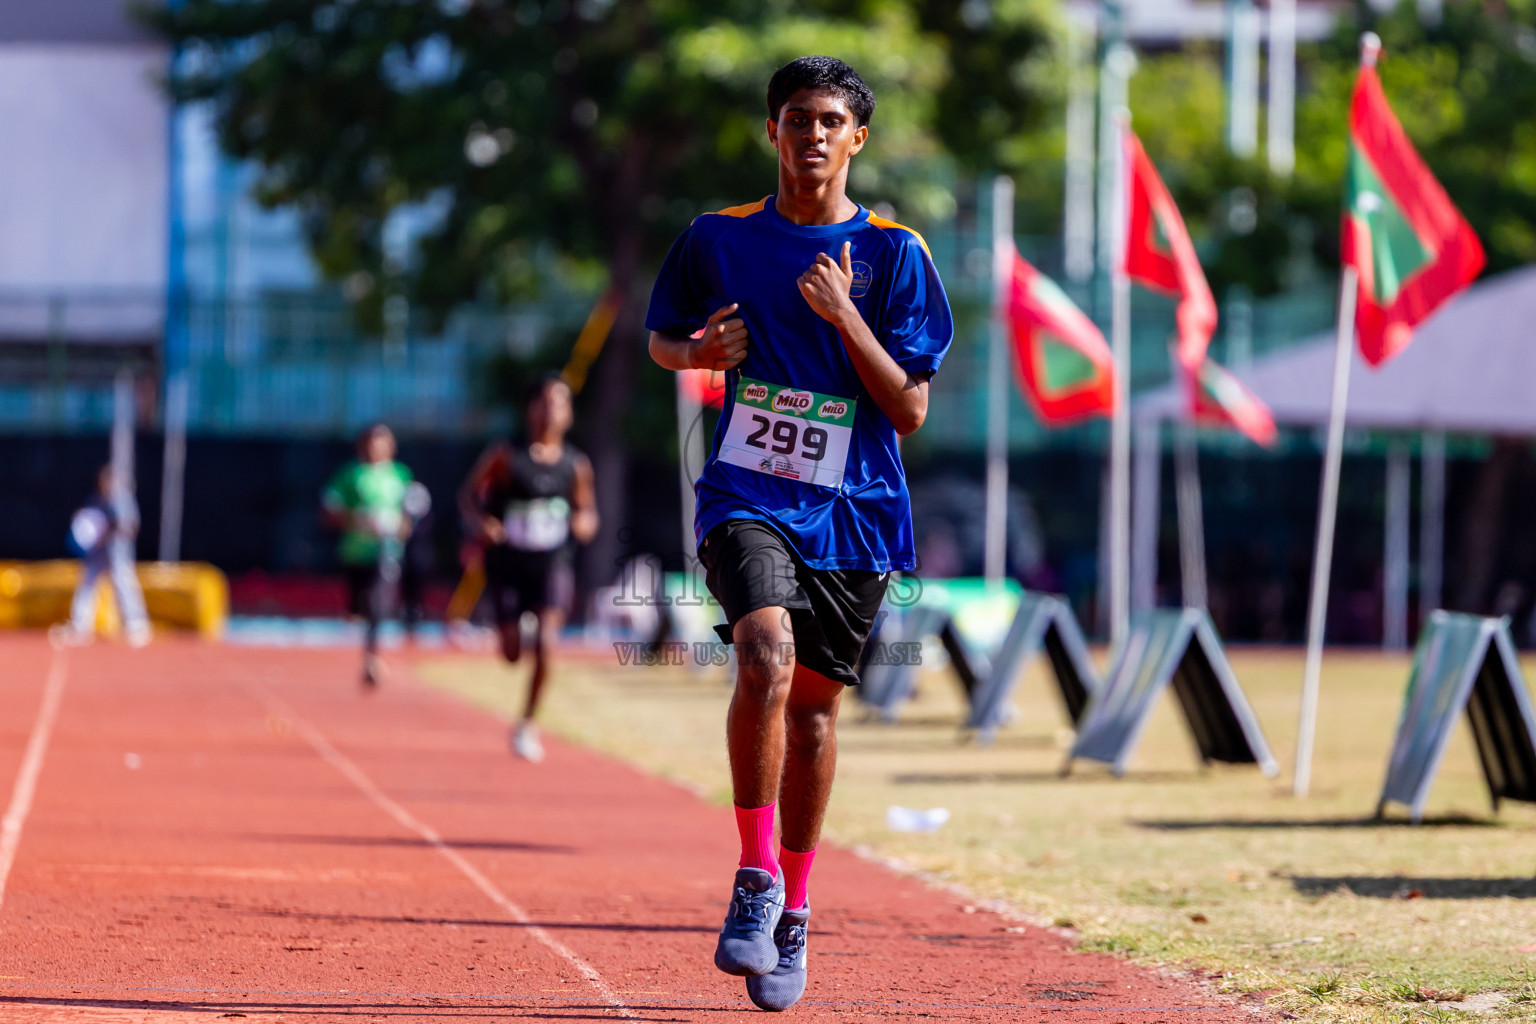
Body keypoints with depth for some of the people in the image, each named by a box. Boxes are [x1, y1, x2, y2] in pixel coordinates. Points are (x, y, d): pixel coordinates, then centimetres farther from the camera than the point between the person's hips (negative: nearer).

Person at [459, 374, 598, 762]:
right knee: (512, 654, 3)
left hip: (553, 564, 1)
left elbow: (587, 509, 14)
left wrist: (586, 523, -10)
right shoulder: (505, 456, -6)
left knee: (546, 643, -19)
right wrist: (480, 522, -21)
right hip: (508, 565, -1)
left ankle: (528, 723, -4)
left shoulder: (576, 465, 1)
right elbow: (468, 494, -1)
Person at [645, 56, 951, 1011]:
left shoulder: (894, 252, -1)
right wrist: (702, 352, -4)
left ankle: (793, 911, 26)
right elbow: (661, 339, 18)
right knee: (766, 657, -26)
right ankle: (757, 879, -16)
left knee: (813, 706, 9)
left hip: (852, 511, 1)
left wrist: (845, 318, -16)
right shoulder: (718, 239, 3)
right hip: (748, 495, -1)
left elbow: (911, 409, -4)